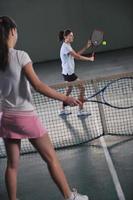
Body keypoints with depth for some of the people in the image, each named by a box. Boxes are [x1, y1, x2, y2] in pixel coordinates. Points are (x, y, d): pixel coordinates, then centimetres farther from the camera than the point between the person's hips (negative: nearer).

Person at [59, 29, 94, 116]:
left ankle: (63, 110, 28)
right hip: (69, 73, -11)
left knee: (69, 90, 20)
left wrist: (86, 47, 6)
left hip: (67, 73, 11)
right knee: (82, 88, -8)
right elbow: (77, 57, -21)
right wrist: (89, 58, -14)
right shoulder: (65, 46, -17)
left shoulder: (67, 46, 14)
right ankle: (81, 110, -6)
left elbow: (76, 54, 13)